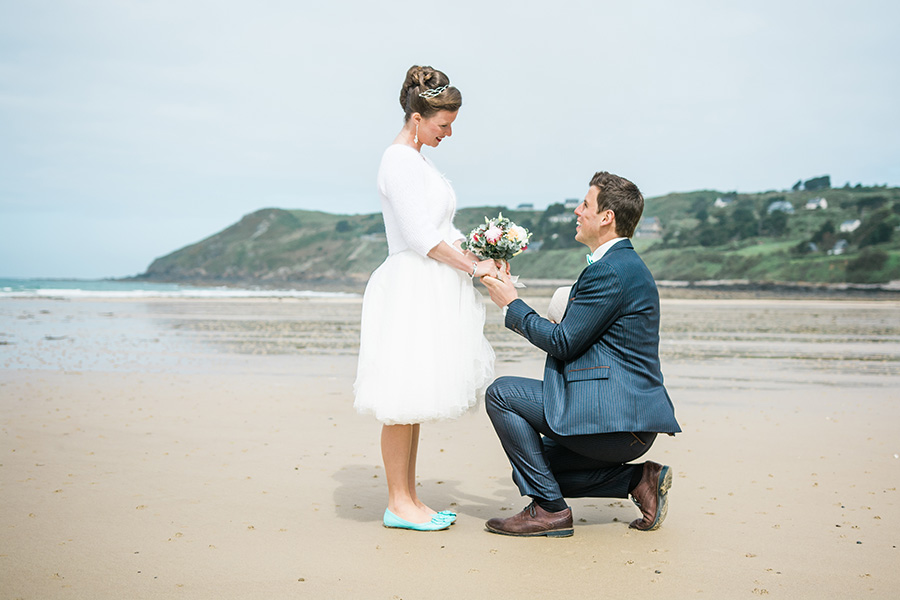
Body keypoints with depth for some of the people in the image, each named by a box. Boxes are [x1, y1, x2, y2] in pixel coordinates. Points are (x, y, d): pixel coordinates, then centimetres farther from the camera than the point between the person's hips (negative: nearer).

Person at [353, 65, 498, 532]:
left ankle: (409, 499, 17)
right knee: (405, 398, -5)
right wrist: (472, 266, -11)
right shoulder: (399, 161, -12)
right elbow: (420, 236, -17)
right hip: (410, 289, -10)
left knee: (416, 398, 11)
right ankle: (397, 504, 3)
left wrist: (474, 255, 9)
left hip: (431, 289, 10)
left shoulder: (418, 160, 19)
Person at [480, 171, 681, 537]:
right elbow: (579, 340, 19)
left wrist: (513, 305, -3)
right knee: (531, 469, 16)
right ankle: (639, 479, 10)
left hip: (613, 417, -11)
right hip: (633, 423, 11)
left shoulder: (609, 271, -17)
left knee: (501, 394, -7)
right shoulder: (627, 264, 17)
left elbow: (564, 342, -15)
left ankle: (550, 508, -4)